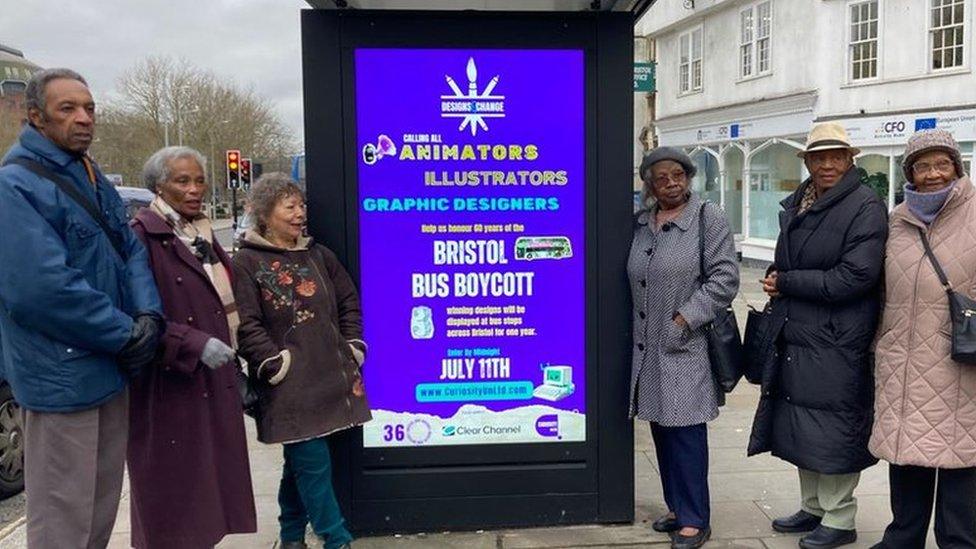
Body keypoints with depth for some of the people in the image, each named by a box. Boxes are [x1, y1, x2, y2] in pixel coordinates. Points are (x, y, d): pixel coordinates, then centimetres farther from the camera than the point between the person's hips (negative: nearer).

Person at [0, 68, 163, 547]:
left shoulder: (93, 181, 12)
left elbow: (130, 251, 10)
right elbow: (42, 287, -24)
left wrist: (149, 316, -8)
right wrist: (127, 335, -18)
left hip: (111, 371, 9)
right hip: (62, 377, -8)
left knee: (102, 509, 20)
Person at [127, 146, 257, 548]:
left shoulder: (202, 234, 14)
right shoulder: (142, 237, -12)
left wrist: (233, 367, 18)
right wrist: (196, 345, -24)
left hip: (213, 384, 8)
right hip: (169, 389, -7)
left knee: (209, 480, 14)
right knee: (174, 490, 3)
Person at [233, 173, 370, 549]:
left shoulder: (318, 255, 11)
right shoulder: (246, 263, -5)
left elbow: (349, 302, 16)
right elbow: (246, 325, -10)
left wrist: (353, 346, 8)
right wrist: (275, 365, -15)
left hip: (331, 379, 5)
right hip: (290, 386, -5)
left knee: (302, 462, 15)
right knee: (314, 463, -6)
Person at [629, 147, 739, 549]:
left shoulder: (709, 218, -5)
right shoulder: (641, 222, 10)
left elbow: (724, 279, -11)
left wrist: (685, 320, -15)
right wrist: (637, 328, 12)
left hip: (687, 346, -6)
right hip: (648, 347, 6)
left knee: (685, 431, -2)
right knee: (661, 428, 12)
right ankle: (677, 508, 27)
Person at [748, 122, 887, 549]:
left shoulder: (866, 207, -11)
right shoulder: (795, 205, 13)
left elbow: (854, 278, -19)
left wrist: (785, 282, -12)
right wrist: (774, 282, 1)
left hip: (836, 342, -8)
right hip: (793, 337, 8)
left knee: (832, 430, 2)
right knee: (801, 427, 16)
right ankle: (813, 507, 33)